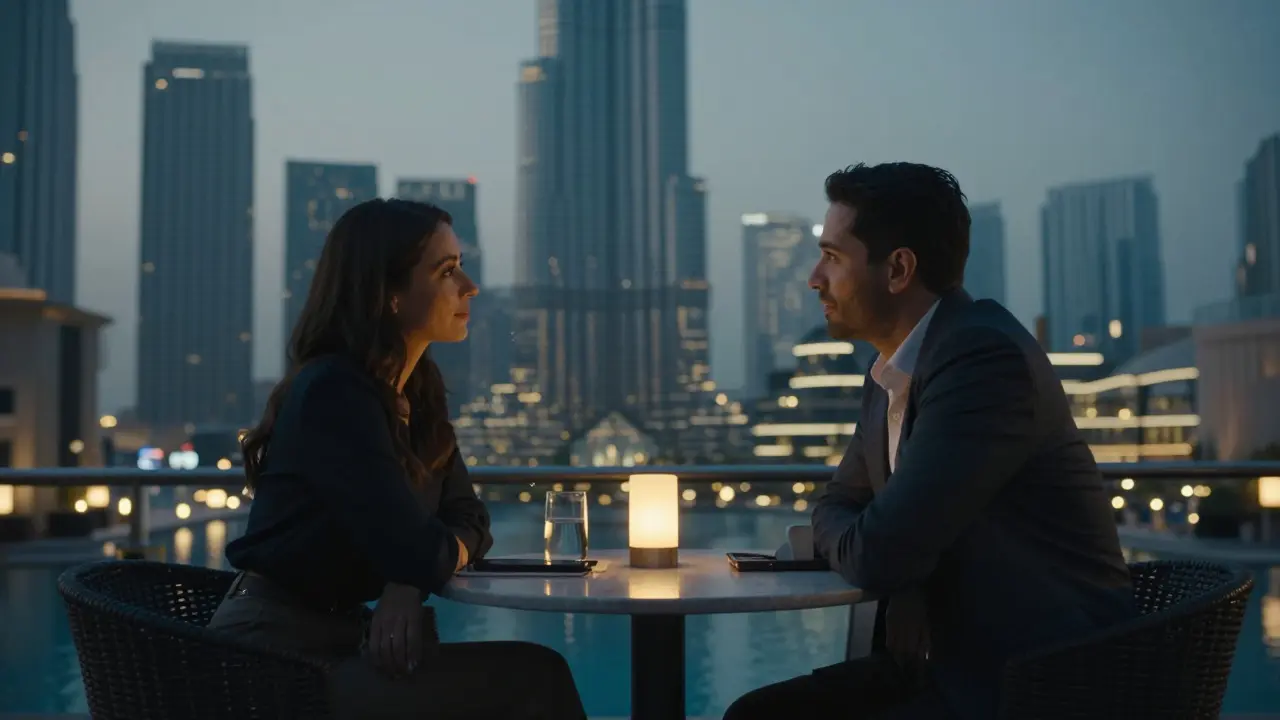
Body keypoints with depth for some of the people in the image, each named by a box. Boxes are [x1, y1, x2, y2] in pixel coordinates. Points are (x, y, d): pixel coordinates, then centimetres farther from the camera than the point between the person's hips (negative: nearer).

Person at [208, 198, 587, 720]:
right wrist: (457, 549, -1)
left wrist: (409, 587, -12)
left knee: (533, 673, -8)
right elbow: (421, 554, -24)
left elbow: (467, 518, 8)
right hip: (274, 662, -8)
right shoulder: (334, 395, -19)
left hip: (340, 639, 8)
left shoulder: (416, 390, 8)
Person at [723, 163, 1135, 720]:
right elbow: (839, 506, 20)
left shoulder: (986, 357, -21)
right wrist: (854, 537, -4)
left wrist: (847, 539, -1)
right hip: (959, 664, 8)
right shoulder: (894, 372, 8)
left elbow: (879, 555, -25)